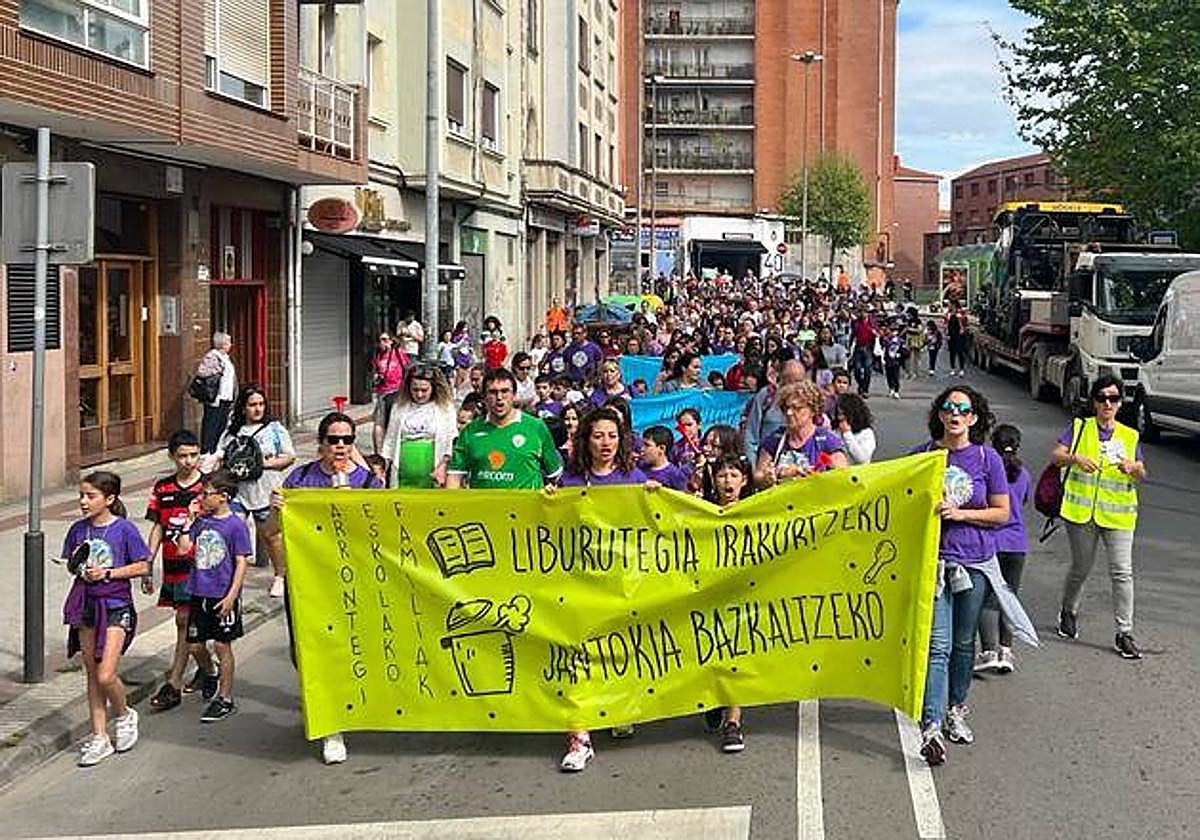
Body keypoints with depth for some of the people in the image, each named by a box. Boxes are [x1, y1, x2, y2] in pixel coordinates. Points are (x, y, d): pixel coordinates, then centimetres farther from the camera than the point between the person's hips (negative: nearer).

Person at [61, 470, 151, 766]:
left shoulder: (124, 529, -10)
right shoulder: (79, 529, 4)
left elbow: (143, 566, -7)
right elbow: (71, 564, 15)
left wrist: (108, 573, -16)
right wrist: (78, 567, -8)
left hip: (116, 606, -5)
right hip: (86, 605, 5)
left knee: (105, 675, -13)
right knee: (92, 674, 10)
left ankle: (124, 715, 18)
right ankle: (99, 737, 19)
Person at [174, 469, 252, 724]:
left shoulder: (236, 525, -10)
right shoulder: (201, 521, 6)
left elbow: (241, 563, -10)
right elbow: (183, 548, 2)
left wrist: (231, 596, -15)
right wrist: (190, 519, -1)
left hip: (223, 596, -5)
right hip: (199, 593, 5)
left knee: (222, 645, 2)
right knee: (195, 643, 11)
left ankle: (225, 698, 11)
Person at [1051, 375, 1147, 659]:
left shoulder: (1130, 436, 11)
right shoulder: (1079, 428, 6)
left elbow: (1141, 477, 8)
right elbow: (1056, 455, -4)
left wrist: (1134, 468, -15)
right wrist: (1075, 458, -24)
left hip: (1117, 514, 1)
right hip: (1081, 511, -1)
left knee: (1122, 572, -7)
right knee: (1081, 567, 10)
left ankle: (1124, 634, -2)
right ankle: (1068, 612, 37)